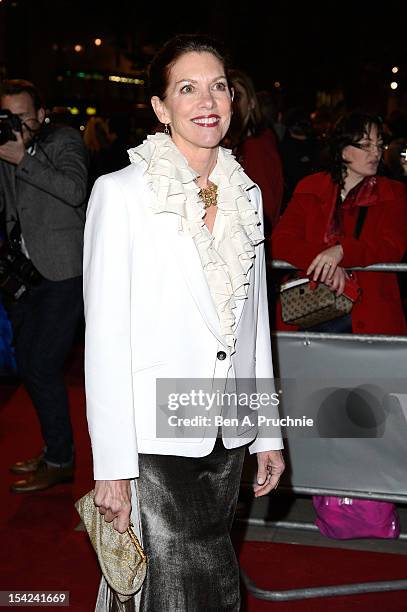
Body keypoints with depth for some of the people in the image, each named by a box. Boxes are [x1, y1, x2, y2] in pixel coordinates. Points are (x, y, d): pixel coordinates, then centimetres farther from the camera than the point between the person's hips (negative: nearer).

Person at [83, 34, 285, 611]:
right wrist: (112, 465, -13)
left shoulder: (246, 194, 8)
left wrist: (269, 433, 13)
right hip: (155, 435, -5)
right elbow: (105, 336, -11)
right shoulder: (121, 192, -8)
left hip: (228, 434, 5)